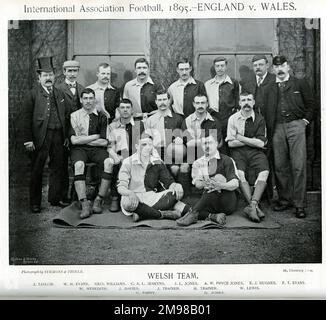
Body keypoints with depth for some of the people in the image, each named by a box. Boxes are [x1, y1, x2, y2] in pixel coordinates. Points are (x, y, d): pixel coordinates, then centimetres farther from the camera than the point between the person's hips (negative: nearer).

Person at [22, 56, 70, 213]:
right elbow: (26, 118, -5)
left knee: (57, 167, 10)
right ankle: (35, 203, 14)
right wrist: (28, 140, -11)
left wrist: (67, 135, 8)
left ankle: (55, 198, 24)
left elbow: (66, 116, 15)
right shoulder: (32, 94, -1)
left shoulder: (60, 94, 13)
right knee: (37, 170, 4)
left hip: (58, 136, 4)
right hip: (40, 137, -4)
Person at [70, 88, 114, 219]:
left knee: (109, 162, -29)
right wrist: (95, 136, -4)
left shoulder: (101, 116, 8)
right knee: (79, 165, -34)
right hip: (79, 149, -1)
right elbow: (74, 140, -6)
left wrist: (83, 139, -2)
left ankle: (99, 200, -20)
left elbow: (104, 142, 0)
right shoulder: (74, 116, 6)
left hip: (97, 149, 1)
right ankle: (84, 204, -32)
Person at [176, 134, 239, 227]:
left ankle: (193, 213, -36)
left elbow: (235, 184, -9)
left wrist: (220, 185, -30)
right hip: (210, 203, 3)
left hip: (228, 202, -3)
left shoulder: (226, 160, 2)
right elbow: (197, 184, 3)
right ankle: (213, 216, -35)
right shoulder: (198, 163, 14)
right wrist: (204, 184, -22)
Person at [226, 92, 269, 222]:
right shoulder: (233, 118, 8)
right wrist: (252, 141, -1)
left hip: (256, 152, 1)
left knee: (264, 172, -28)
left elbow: (260, 143, -1)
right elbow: (231, 143, -1)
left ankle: (252, 205, -34)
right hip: (238, 152, -1)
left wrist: (241, 138, -3)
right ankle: (255, 207, -31)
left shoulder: (259, 119, 9)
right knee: (239, 174, -30)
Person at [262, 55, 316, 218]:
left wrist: (305, 120, 0)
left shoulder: (300, 83, 12)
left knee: (298, 166, -8)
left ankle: (300, 204, -3)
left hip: (296, 125, -3)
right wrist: (269, 130, 3)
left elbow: (311, 104, 11)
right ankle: (285, 199, 15)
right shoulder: (270, 89, 17)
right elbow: (265, 111, 14)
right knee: (280, 166, 3)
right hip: (277, 129, 3)